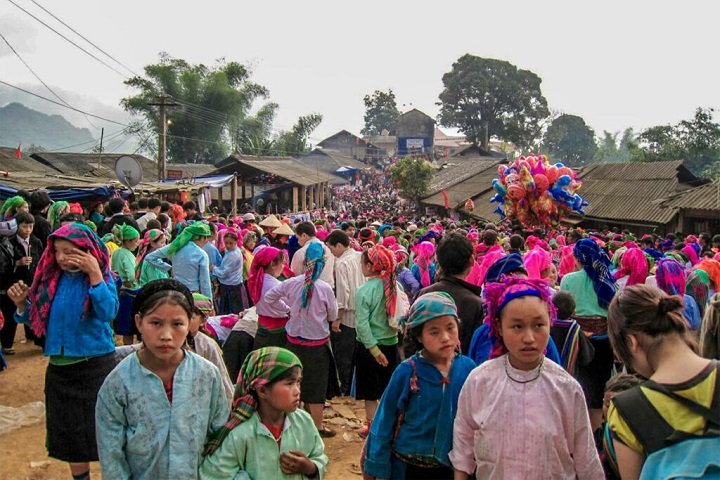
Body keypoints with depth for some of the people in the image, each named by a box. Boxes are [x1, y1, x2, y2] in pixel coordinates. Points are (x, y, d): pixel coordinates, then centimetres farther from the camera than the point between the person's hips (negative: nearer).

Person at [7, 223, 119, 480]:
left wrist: (94, 274, -29)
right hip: (59, 368, 5)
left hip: (96, 365, -5)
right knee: (69, 432, 17)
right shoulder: (51, 279, 3)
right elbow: (36, 320, 11)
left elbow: (108, 313, -25)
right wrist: (22, 304, -8)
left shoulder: (102, 277, -9)